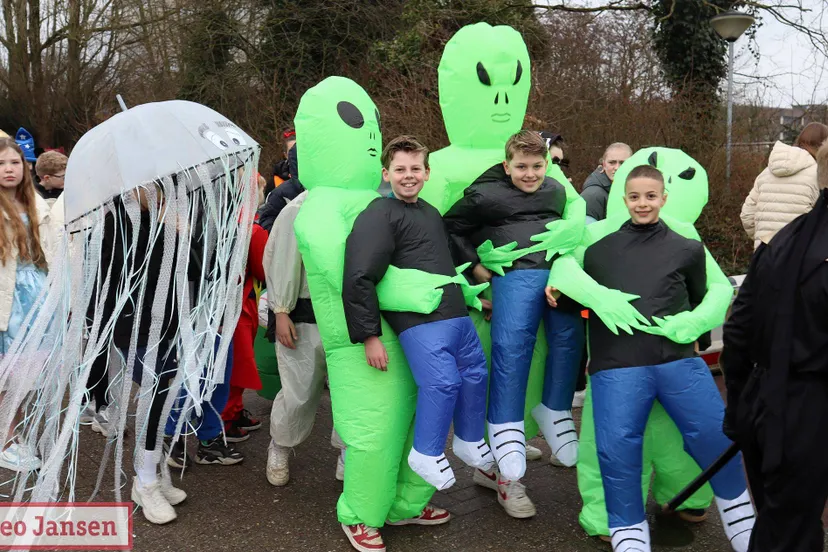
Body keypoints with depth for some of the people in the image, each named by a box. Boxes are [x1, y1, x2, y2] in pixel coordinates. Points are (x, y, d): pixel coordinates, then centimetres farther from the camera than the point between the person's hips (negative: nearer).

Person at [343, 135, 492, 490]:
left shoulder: (431, 212, 19)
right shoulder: (379, 215, -10)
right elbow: (359, 278, -18)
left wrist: (471, 298, 32)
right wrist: (369, 335, -20)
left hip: (457, 315, 9)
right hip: (420, 321, -9)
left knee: (475, 375, 16)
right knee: (442, 382, -19)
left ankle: (470, 442, 38)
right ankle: (427, 454, 4)